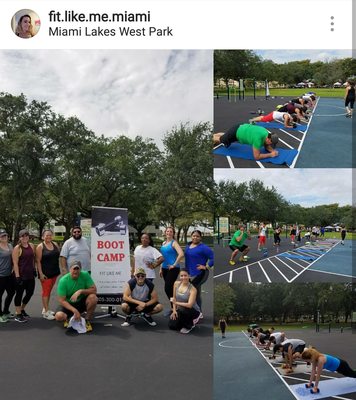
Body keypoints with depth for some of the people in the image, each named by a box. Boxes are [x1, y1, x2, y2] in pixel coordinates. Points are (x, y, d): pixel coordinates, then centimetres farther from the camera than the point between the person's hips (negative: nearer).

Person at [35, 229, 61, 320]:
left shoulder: (55, 244, 7)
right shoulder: (40, 247, -8)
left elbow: (59, 256, 15)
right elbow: (38, 261, -11)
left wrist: (60, 269, 10)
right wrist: (41, 273, -16)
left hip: (54, 272, 6)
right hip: (45, 273, -5)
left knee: (49, 291, 13)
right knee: (46, 291, -3)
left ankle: (45, 309, 24)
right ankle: (46, 312, 1)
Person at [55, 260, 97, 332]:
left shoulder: (85, 275, -14)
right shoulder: (63, 281, -19)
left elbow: (94, 290, -16)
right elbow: (62, 301, -18)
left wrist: (80, 291, -32)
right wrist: (75, 311, -29)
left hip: (82, 302, 1)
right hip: (69, 304, -1)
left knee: (93, 297, -30)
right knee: (59, 316, -30)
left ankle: (87, 321, -6)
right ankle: (68, 318, 9)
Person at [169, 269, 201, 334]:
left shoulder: (192, 289, -25)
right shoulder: (176, 284, -9)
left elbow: (189, 305, -32)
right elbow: (174, 298, 3)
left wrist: (176, 303, -23)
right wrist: (174, 310, -7)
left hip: (193, 311, -5)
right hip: (181, 311, 5)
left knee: (182, 310, -36)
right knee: (171, 326, -7)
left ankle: (189, 325, -6)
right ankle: (188, 319, 17)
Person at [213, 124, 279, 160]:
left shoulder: (266, 133, -17)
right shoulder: (258, 139, -42)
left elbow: (267, 146, 1)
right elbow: (256, 157, -36)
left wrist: (273, 151, -20)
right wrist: (271, 155, -34)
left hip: (240, 129, 7)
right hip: (234, 133, -7)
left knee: (224, 135, 36)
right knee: (220, 139, 20)